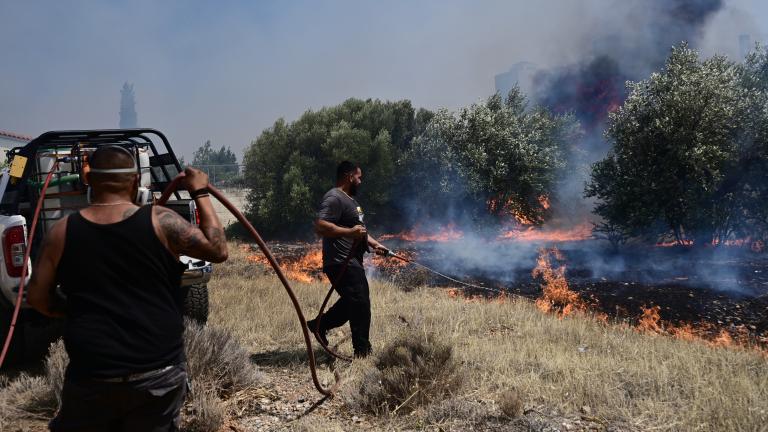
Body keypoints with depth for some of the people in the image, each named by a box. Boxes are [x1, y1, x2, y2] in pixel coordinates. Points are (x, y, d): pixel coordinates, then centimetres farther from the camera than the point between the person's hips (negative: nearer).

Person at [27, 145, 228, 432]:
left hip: (91, 376, 2)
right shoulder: (160, 222, -10)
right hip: (159, 373, -1)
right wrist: (200, 193, 4)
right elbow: (218, 250, -4)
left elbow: (37, 298, 5)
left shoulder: (62, 232, -3)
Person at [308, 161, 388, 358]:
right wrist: (350, 232, -30)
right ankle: (362, 351, 2)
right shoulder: (334, 198, -15)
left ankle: (320, 325, 30)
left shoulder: (350, 199, 20)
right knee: (360, 304, -7)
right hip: (342, 264, -11)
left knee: (352, 301, 19)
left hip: (352, 262, 11)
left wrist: (374, 244, 18)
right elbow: (320, 226, -27)